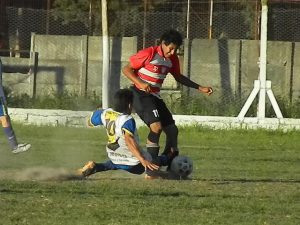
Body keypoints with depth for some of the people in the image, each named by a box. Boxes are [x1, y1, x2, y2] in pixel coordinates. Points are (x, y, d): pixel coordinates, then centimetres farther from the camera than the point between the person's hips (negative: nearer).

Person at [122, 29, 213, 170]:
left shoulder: (172, 59, 6)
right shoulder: (149, 54, -16)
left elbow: (178, 77, 23)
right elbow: (126, 69, -12)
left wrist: (200, 88, 17)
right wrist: (141, 84, -26)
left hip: (155, 97, 8)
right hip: (140, 94, -8)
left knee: (172, 129, 3)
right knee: (157, 126, -26)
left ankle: (171, 166, 13)